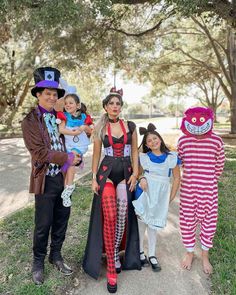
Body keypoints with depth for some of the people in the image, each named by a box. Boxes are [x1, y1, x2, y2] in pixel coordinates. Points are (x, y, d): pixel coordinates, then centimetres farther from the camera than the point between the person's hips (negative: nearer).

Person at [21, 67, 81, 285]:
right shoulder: (30, 121, -7)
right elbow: (39, 152, -15)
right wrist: (67, 158, -16)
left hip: (64, 178, 5)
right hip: (45, 180, -5)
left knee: (61, 220, 15)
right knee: (43, 225, 9)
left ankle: (56, 256, 37)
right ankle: (38, 262, 32)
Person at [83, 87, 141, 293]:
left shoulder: (130, 126, 7)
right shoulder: (100, 128, 5)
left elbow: (135, 152, 8)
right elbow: (96, 155, 7)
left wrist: (135, 173, -2)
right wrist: (94, 178, 1)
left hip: (126, 173, 1)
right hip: (106, 173, -1)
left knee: (123, 214, -12)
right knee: (109, 217, -10)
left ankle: (115, 254, 11)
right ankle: (112, 268, 2)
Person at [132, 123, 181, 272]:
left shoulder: (172, 157, -2)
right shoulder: (143, 157, 0)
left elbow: (177, 178, 5)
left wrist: (171, 197, 3)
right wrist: (142, 179, -12)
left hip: (161, 195, 0)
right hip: (144, 192, 0)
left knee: (153, 224, 10)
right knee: (141, 221, 4)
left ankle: (152, 255, 27)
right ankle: (140, 252, 24)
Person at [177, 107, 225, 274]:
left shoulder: (216, 141, -10)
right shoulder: (183, 141, -8)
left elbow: (220, 164, 4)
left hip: (208, 189, 0)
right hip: (188, 188, 1)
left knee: (208, 221, 11)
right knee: (188, 220, 11)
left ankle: (205, 256, 35)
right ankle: (189, 253, 35)